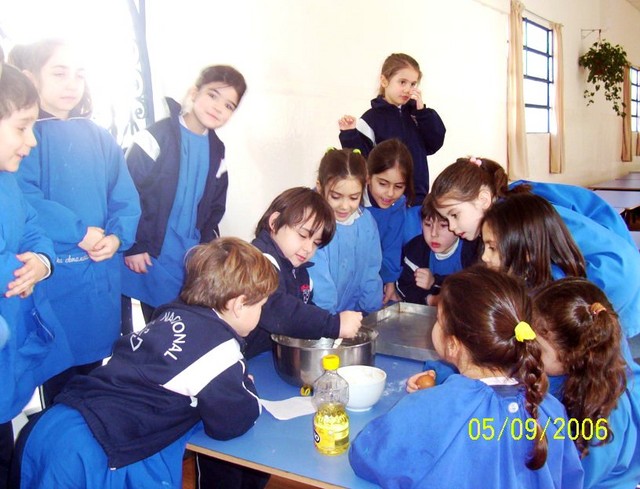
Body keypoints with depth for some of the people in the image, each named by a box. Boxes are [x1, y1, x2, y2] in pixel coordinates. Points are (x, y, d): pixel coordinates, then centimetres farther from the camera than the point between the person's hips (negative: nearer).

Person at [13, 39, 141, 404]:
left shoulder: (100, 139, 11)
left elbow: (126, 199, 6)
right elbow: (23, 198, -18)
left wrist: (116, 237, -11)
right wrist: (80, 232, -19)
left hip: (102, 275, 5)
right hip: (52, 275, -4)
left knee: (92, 360, 16)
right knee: (58, 374, 5)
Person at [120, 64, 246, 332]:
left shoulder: (216, 151, 9)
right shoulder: (157, 136, -10)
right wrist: (133, 247, -14)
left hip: (186, 265, 5)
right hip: (142, 259, -5)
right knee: (122, 332, 6)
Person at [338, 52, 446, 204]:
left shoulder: (415, 112, 7)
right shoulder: (372, 118, -6)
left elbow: (434, 144, 0)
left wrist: (422, 111, -7)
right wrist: (349, 135, -25)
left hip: (418, 197, 5)